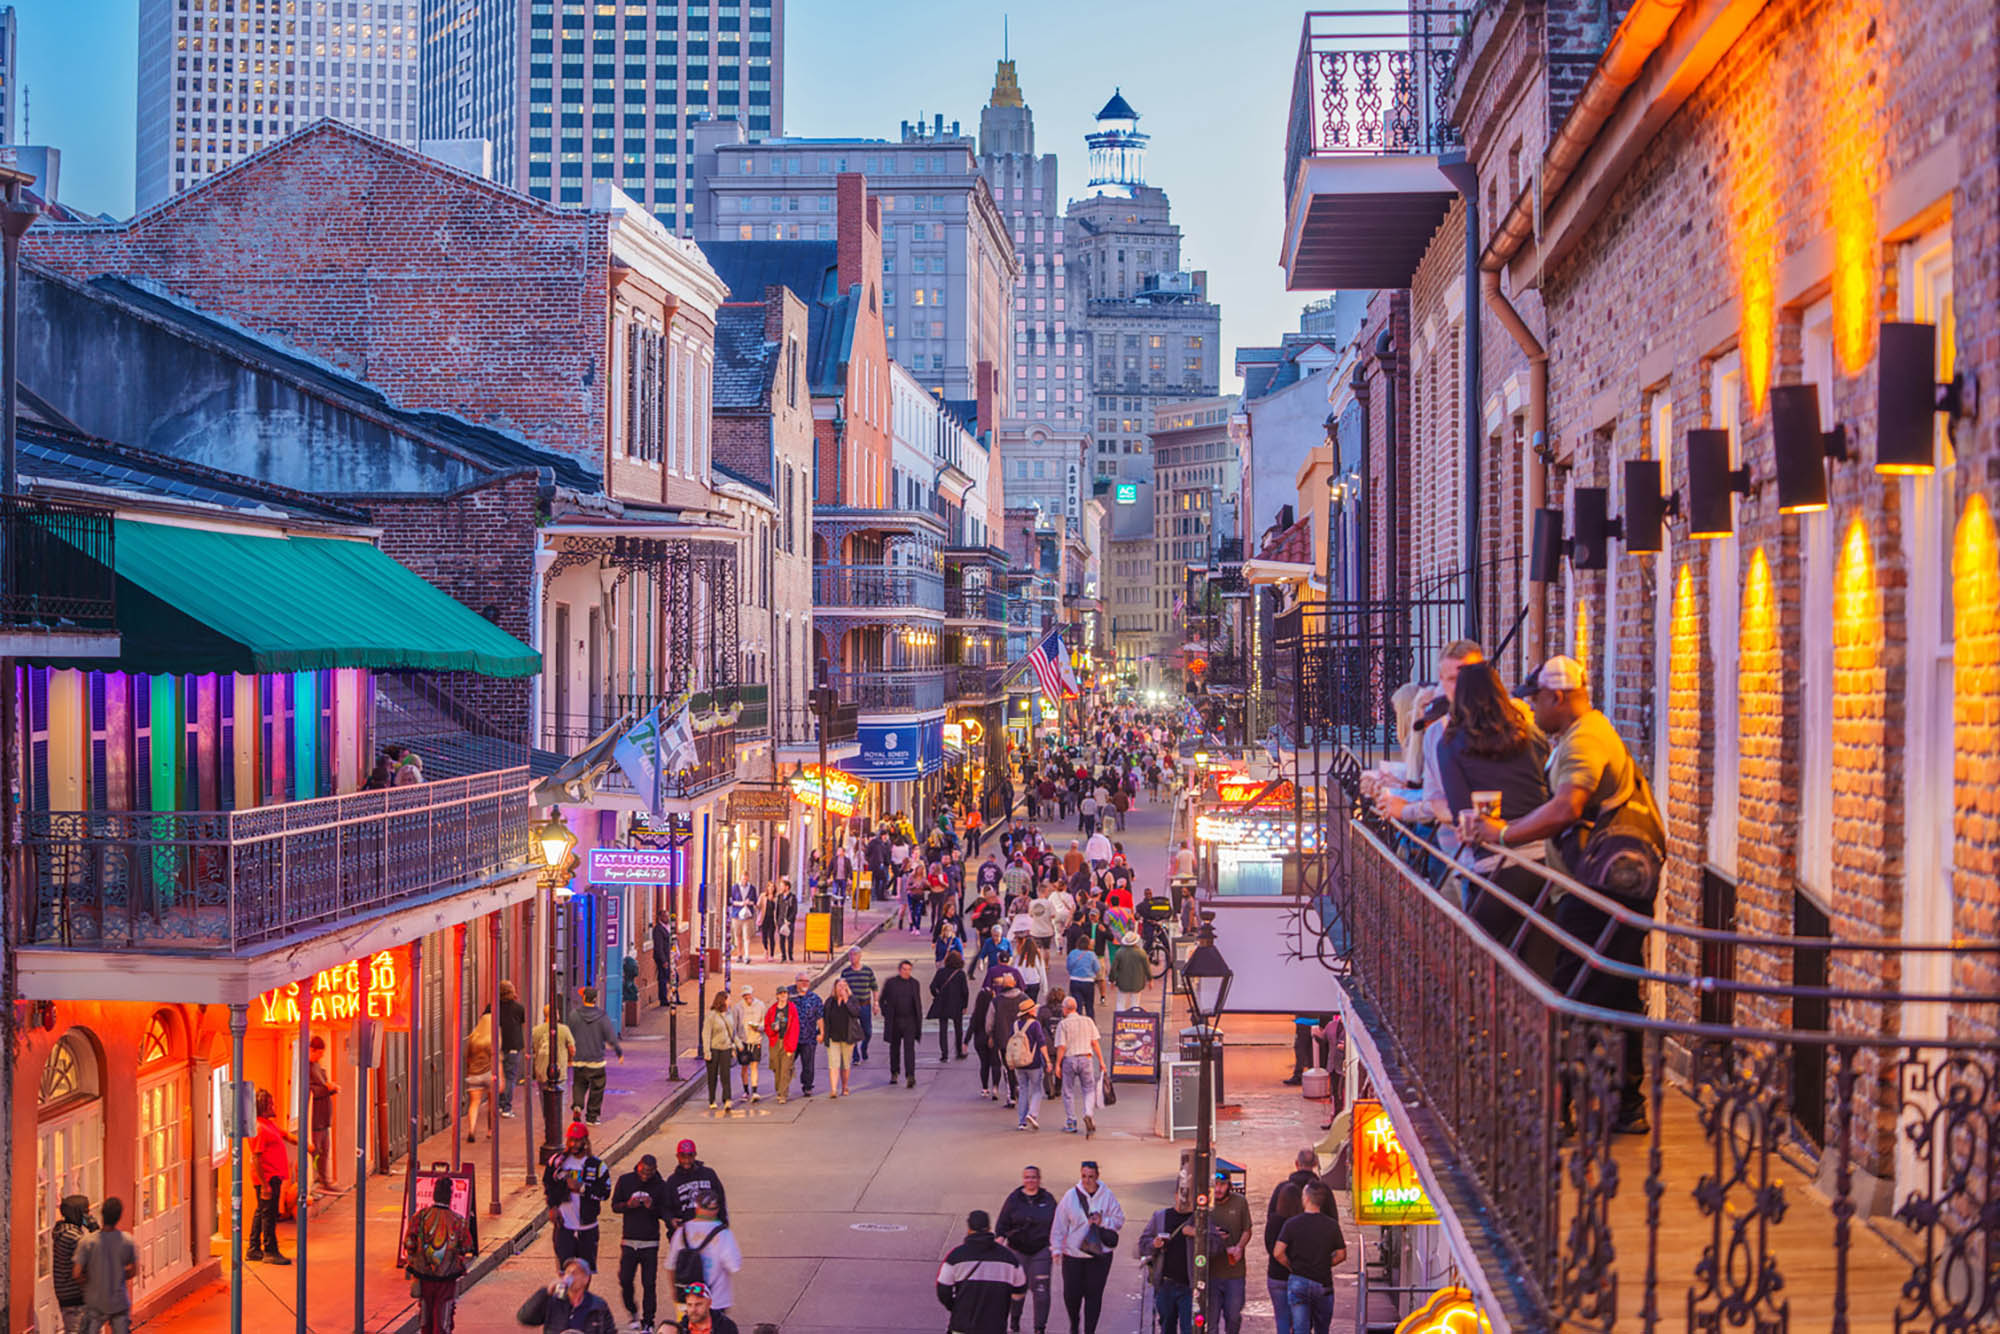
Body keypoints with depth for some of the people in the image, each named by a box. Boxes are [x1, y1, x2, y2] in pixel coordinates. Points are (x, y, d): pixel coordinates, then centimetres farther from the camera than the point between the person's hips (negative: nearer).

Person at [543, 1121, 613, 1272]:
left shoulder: (597, 1165, -4)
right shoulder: (558, 1160, 0)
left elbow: (605, 1192, -7)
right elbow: (547, 1184, 12)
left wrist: (581, 1188, -17)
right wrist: (552, 1206, 2)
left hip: (587, 1227, 0)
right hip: (564, 1225, 0)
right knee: (565, 1265, -6)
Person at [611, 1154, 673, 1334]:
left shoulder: (660, 1186, -1)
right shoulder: (625, 1181, 2)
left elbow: (666, 1211, 0)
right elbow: (614, 1206, 4)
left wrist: (653, 1207, -20)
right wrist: (628, 1205, -17)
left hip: (650, 1243, -1)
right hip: (628, 1240, 1)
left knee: (649, 1284, -4)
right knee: (625, 1280, -1)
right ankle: (633, 1312, 24)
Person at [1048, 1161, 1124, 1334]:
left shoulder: (1107, 1196, -2)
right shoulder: (1071, 1196, -4)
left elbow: (1119, 1219, 3)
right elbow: (1060, 1224, -1)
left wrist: (1102, 1221, -15)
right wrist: (1057, 1248, -6)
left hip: (1100, 1253, 0)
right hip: (1073, 1253, 0)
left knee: (1094, 1294, 0)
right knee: (1071, 1293, 3)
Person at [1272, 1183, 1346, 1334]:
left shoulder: (1291, 1224, -7)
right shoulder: (1332, 1225, -4)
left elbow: (1278, 1253, -12)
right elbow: (1341, 1255, 2)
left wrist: (1292, 1266, 5)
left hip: (1298, 1282, -1)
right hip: (1323, 1283, 1)